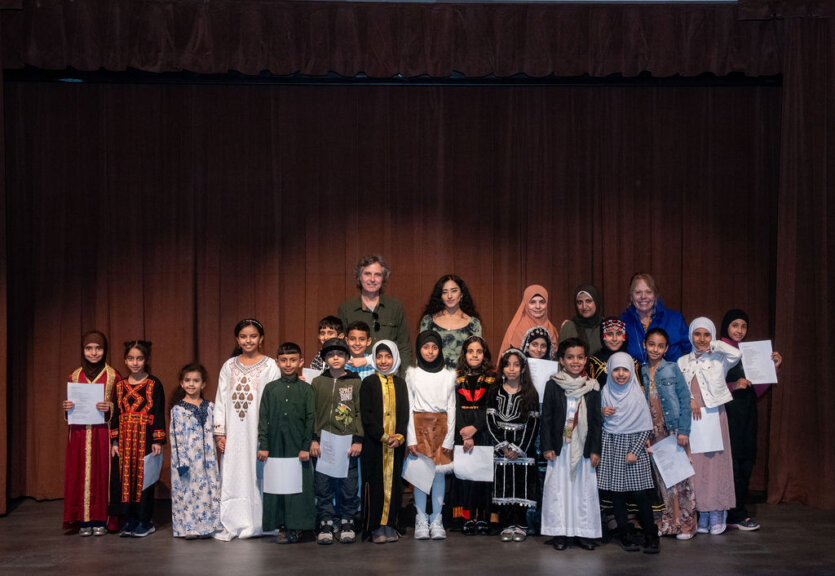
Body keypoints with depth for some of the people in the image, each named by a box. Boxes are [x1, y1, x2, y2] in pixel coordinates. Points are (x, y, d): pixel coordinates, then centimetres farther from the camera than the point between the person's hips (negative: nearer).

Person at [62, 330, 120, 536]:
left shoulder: (113, 375, 4)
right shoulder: (75, 376, 12)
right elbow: (70, 409, 18)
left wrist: (109, 408, -15)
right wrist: (66, 408, -4)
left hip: (104, 433, -2)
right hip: (80, 434, 2)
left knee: (102, 473, -3)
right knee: (80, 475, -1)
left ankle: (100, 520, 4)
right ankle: (84, 521, 5)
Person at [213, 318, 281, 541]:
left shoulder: (269, 366, 1)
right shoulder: (229, 366, 11)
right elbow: (221, 400, 10)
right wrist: (219, 432, 4)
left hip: (260, 431, -3)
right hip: (234, 433, 3)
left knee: (258, 475, -2)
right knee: (231, 474, 1)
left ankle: (257, 524, 9)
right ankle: (231, 525, 7)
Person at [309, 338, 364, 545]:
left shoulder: (355, 382, 5)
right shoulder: (317, 383, 9)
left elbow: (360, 413, 3)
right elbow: (311, 413, 9)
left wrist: (358, 440, -4)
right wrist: (313, 439, 0)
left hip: (348, 444, -1)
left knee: (349, 485, 1)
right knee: (323, 486, 2)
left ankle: (347, 524, 14)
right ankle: (325, 525, 12)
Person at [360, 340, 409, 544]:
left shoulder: (400, 384, 11)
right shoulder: (369, 383, 1)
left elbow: (405, 413, 8)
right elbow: (367, 415, -6)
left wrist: (400, 436, -8)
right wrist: (383, 437, -14)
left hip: (397, 443, 3)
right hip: (374, 443, -3)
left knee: (393, 483, 4)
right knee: (376, 483, -1)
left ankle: (390, 525, 11)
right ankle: (376, 528, 4)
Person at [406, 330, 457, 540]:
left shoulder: (448, 375, 7)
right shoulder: (412, 374, 5)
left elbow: (451, 408, 5)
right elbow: (409, 407, 2)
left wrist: (449, 438, -3)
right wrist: (411, 438, -6)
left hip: (441, 426, 1)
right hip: (419, 425, -1)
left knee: (440, 472, 0)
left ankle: (437, 520, 7)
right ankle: (421, 520, 4)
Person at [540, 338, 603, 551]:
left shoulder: (593, 387, 2)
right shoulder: (553, 385, -1)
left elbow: (597, 421, 4)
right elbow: (546, 418, 0)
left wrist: (595, 449, -1)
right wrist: (547, 446, -6)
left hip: (584, 448, 1)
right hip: (560, 447, -1)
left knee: (585, 488, 5)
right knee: (558, 487, 2)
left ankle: (584, 531, 16)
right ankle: (560, 532, 12)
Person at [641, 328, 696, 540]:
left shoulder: (672, 369, -2)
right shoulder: (641, 372, 7)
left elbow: (685, 400, -4)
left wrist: (683, 431, -10)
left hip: (673, 429, -3)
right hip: (653, 433, 3)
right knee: (661, 477, 7)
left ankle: (685, 523, 6)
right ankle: (668, 523, 15)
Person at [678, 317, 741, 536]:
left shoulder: (719, 359, 3)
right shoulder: (683, 362, 13)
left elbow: (736, 354, -17)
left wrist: (714, 345, -5)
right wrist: (689, 400, -12)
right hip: (690, 417, 3)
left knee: (715, 461, -4)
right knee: (695, 464, 2)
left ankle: (717, 516, 5)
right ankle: (703, 516, 10)